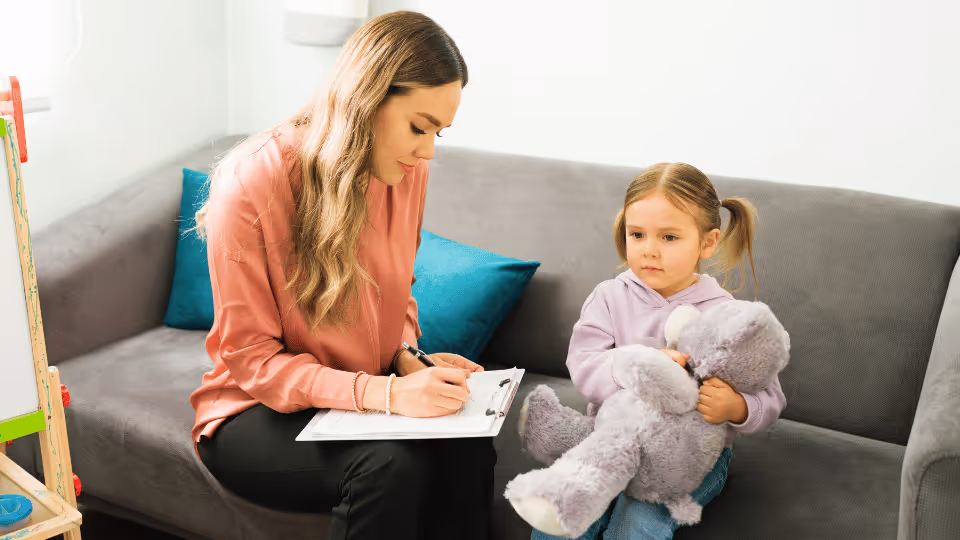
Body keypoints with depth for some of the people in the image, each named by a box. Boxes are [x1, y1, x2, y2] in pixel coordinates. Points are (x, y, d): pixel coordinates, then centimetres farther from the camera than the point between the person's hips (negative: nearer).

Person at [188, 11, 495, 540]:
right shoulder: (251, 181, -20)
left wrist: (408, 359, -9)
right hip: (259, 412, -4)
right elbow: (251, 358, -17)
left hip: (375, 396, 5)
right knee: (390, 466, -33)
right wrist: (384, 392, -30)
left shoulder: (408, 173, -3)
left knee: (468, 449, -26)